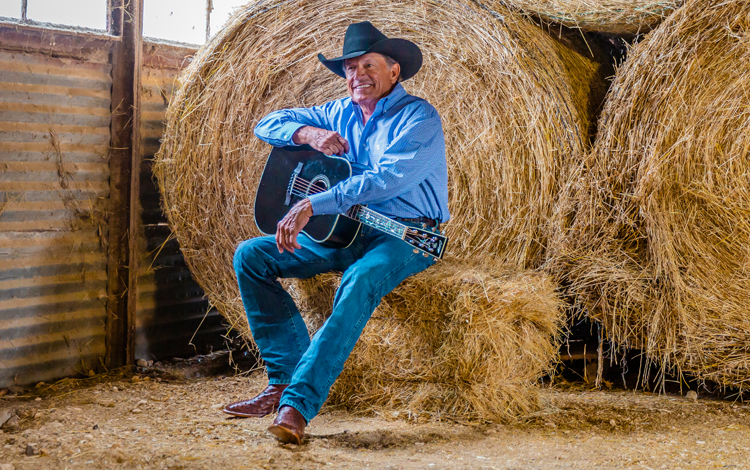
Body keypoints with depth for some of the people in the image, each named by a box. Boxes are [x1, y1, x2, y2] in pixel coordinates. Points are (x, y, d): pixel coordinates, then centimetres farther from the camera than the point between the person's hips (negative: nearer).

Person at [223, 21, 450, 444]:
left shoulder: (419, 117, -9)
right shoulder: (341, 114, 13)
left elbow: (386, 180, -24)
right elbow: (268, 124, 17)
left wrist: (312, 205, -29)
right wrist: (308, 133, -6)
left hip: (406, 237, -7)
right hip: (345, 233, 7)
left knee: (360, 282, -39)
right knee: (251, 255, -6)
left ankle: (297, 403, -46)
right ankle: (284, 378, -11)